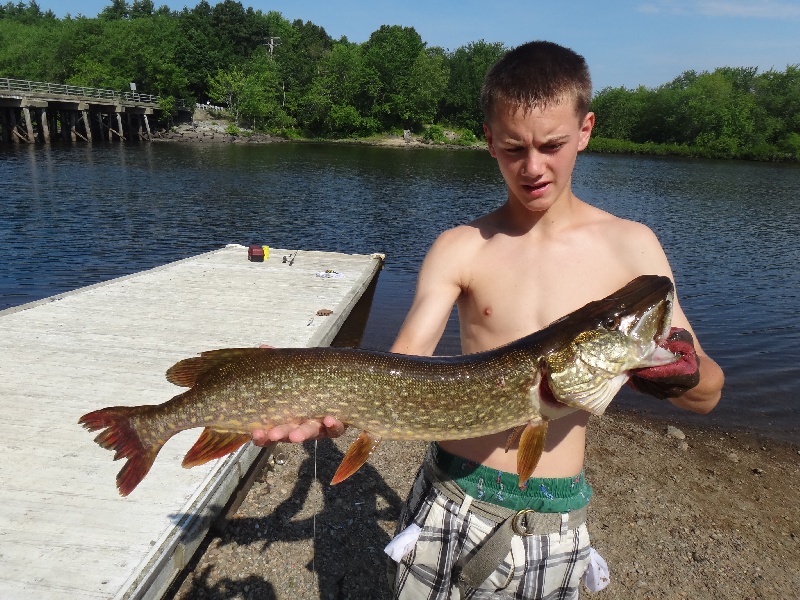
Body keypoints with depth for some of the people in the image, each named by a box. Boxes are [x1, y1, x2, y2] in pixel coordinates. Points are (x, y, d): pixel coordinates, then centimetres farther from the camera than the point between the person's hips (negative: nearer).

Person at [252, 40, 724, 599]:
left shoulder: (630, 245, -6)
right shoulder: (459, 249, -6)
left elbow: (707, 393, -3)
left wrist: (681, 369, -26)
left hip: (555, 519, 1)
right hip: (449, 497, 0)